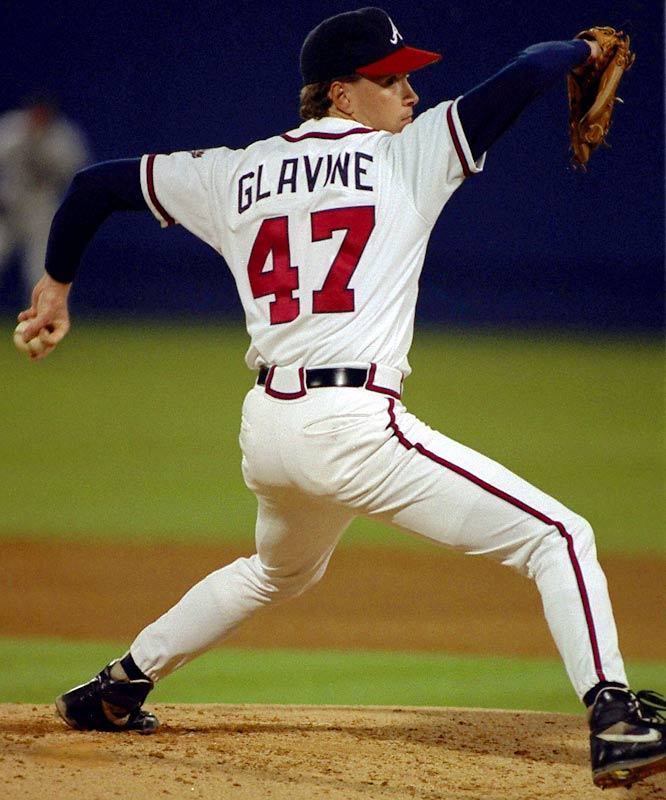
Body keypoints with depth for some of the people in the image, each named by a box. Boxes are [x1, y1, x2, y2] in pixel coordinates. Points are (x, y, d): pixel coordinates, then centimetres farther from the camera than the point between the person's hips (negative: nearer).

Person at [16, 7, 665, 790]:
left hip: (265, 431, 7)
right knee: (558, 538, -5)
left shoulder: (233, 175, 15)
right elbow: (527, 74, -3)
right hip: (357, 427, -7)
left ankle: (116, 688, 43)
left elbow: (96, 183, 23)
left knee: (278, 571, 37)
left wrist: (56, 280, 38)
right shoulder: (408, 157, 1)